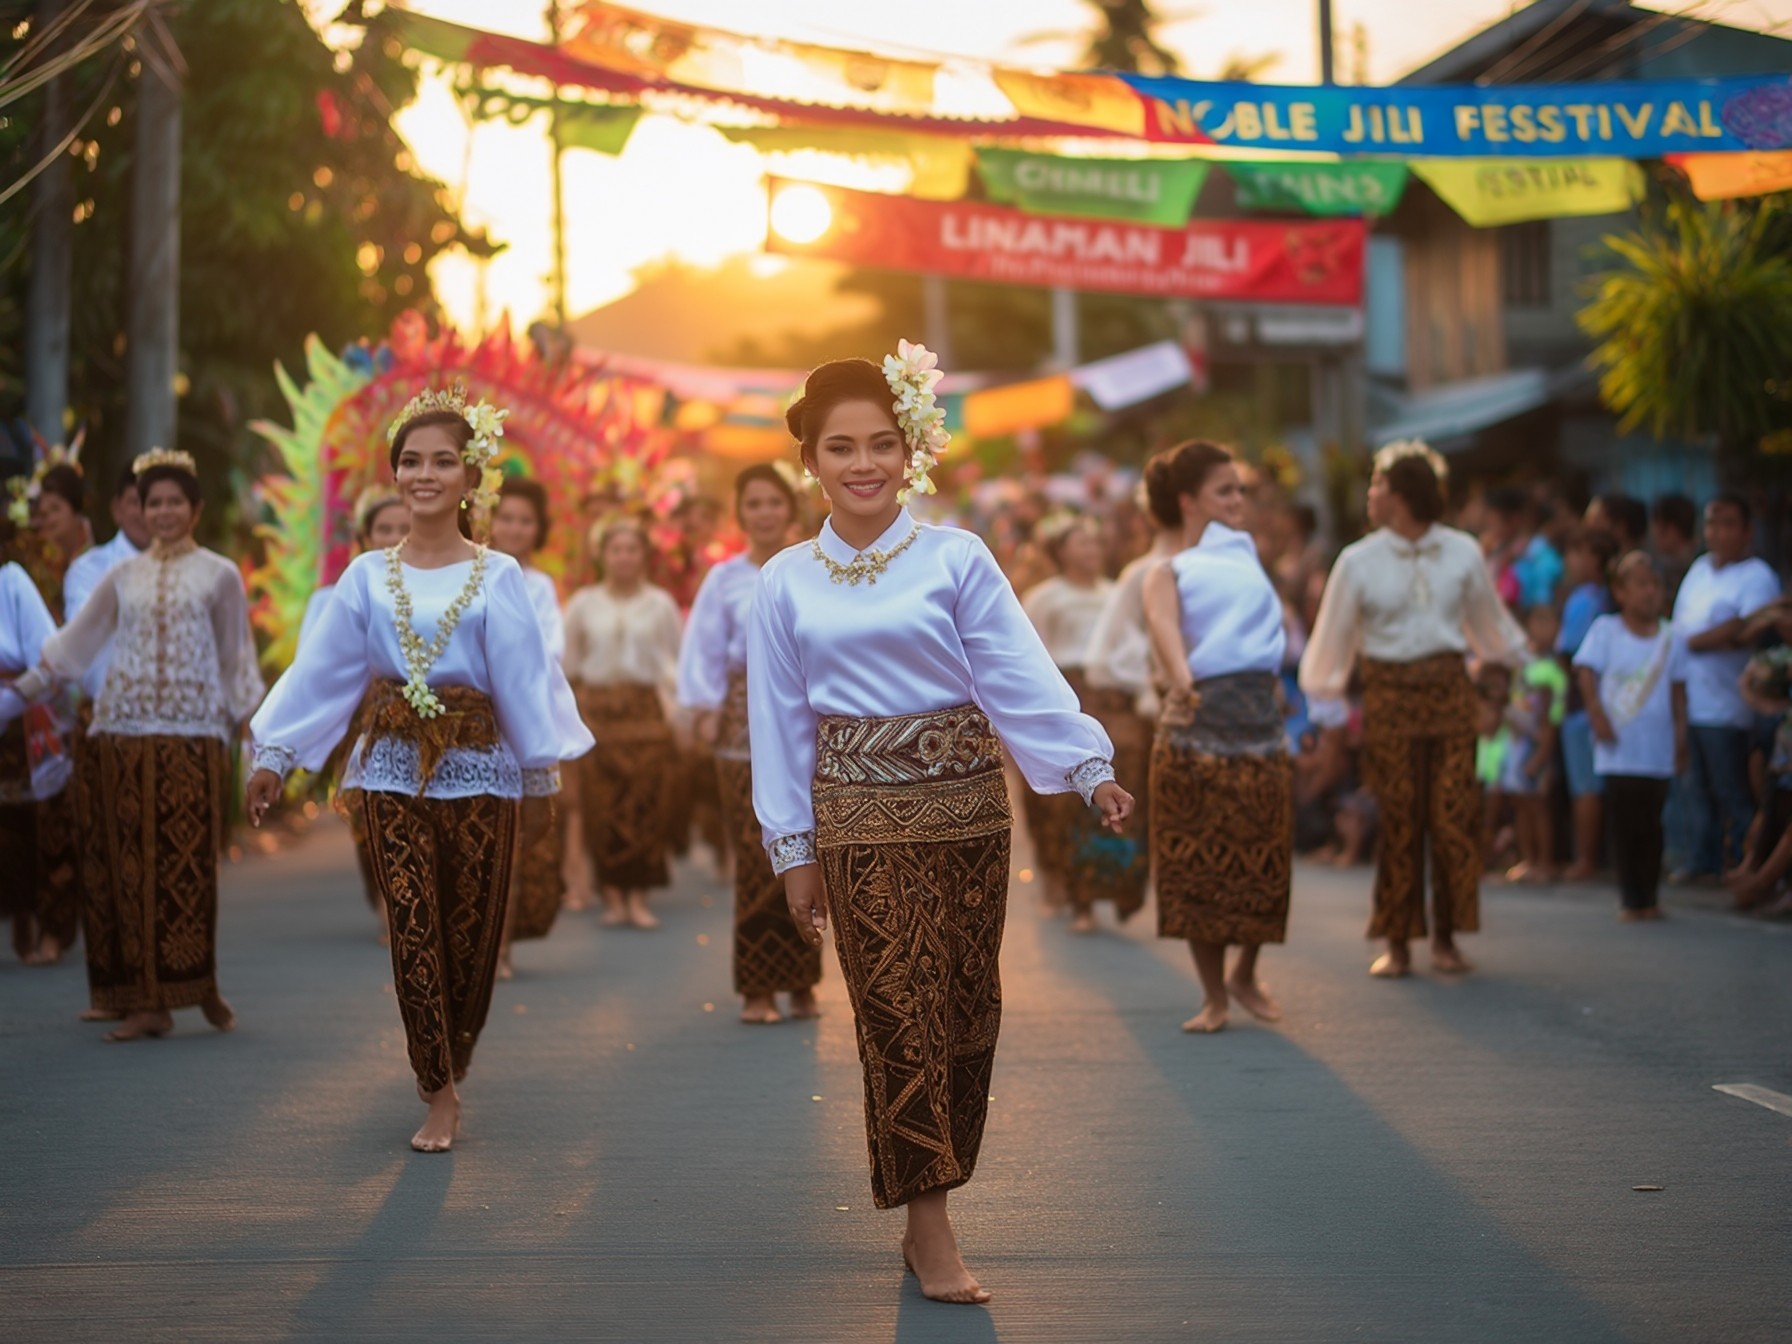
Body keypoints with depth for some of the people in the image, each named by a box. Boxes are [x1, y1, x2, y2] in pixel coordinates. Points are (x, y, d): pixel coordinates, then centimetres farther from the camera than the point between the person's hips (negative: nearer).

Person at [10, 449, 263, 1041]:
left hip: (192, 734, -3)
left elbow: (238, 659, 8)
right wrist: (23, 689, 11)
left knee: (188, 864, -7)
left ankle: (200, 985, 7)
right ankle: (148, 1003, 2)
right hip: (124, 732, 3)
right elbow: (74, 643, 17)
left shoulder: (220, 575, 7)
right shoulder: (123, 577, 14)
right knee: (130, 864, -1)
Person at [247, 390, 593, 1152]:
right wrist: (274, 758, 0)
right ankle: (440, 1095, 4)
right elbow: (322, 674, 3)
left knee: (470, 932, 6)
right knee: (413, 928, -3)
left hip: (477, 767, -1)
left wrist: (546, 763, -9)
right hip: (393, 768, 1)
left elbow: (524, 679, -4)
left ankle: (448, 1062, 30)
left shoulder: (496, 578, 0)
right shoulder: (368, 577, 4)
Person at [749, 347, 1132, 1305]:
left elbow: (1022, 678, -8)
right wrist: (794, 851, 4)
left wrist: (1089, 769, -20)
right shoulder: (786, 585, 3)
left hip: (965, 810, 0)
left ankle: (928, 1208, 19)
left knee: (965, 1011, 6)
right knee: (897, 1013, -3)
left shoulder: (956, 561, -2)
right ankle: (929, 1225, 2)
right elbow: (780, 723, 6)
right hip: (861, 820, 0)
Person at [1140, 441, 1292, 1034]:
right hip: (1197, 721, -4)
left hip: (1261, 715, 4)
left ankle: (1245, 974, 26)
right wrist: (1180, 677, -34)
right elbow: (1163, 624, -17)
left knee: (1263, 857, 3)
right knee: (1197, 861, 0)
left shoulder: (1244, 552, 18)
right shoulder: (1169, 573, 1)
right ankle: (1214, 995, 12)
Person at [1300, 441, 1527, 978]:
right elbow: (1334, 637, 8)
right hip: (1390, 695, -1)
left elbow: (1489, 620, 20)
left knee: (1454, 814, -3)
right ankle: (1397, 942, 7)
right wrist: (1322, 703, 10)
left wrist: (1518, 664, 29)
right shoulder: (1358, 561, 0)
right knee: (1399, 822, -2)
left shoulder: (1462, 553, 4)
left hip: (1449, 691, 1)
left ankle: (1445, 937, 8)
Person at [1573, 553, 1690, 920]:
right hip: (1619, 748, -2)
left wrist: (1681, 735, 5)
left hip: (1657, 751, 2)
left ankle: (1649, 897, 11)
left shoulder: (1670, 637, 8)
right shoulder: (1605, 630, 1)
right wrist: (1597, 714, -15)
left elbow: (1678, 690, 9)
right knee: (1624, 823, -2)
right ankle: (1631, 899, 2)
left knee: (1651, 824, 3)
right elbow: (1586, 673, -4)